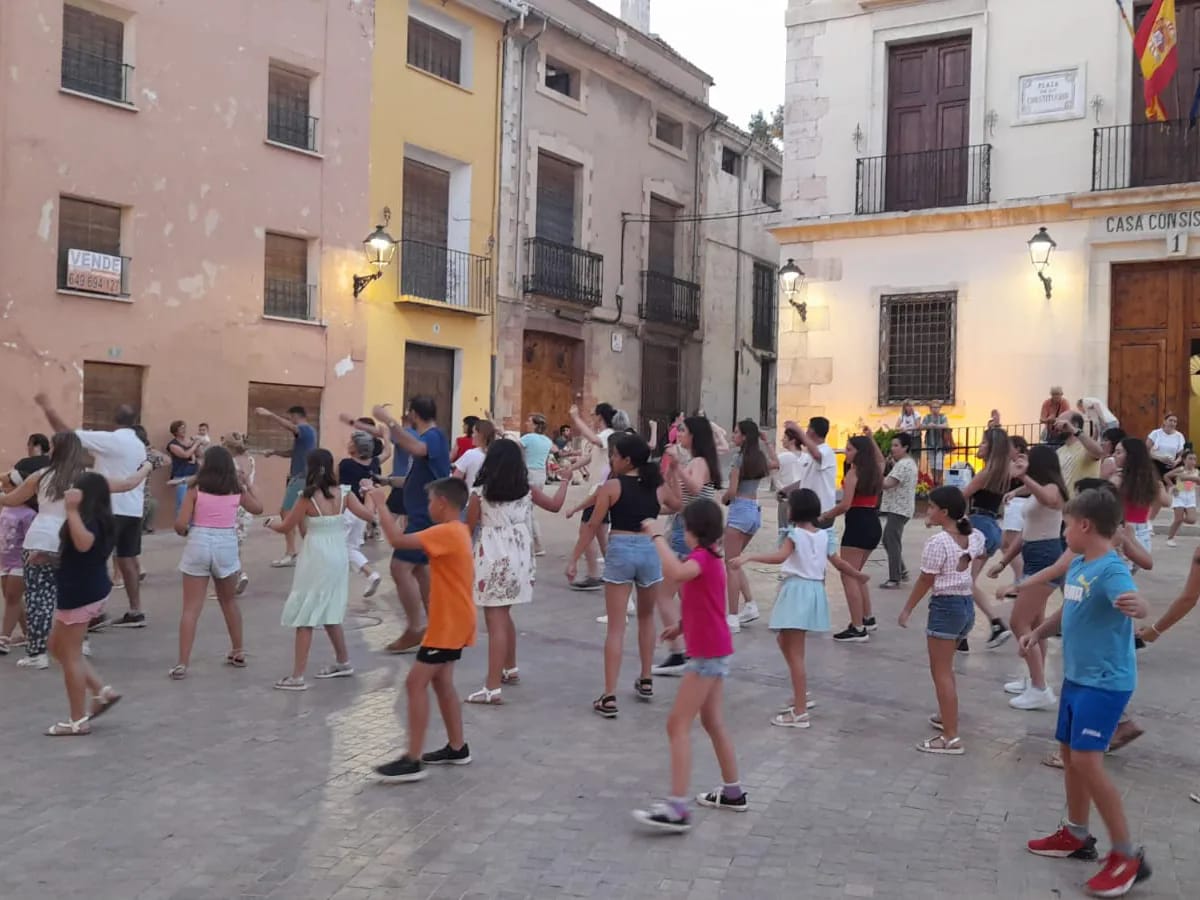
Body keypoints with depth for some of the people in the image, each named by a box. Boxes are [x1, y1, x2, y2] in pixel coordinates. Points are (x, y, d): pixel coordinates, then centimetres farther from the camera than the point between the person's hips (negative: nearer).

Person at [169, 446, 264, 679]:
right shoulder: (237, 490, 4)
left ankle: (182, 664, -2)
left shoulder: (196, 489, -2)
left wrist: (184, 532, 14)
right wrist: (246, 484, 30)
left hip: (198, 546, -2)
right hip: (226, 547, 2)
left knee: (191, 608, 2)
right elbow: (258, 508, 23)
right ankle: (238, 653, 32)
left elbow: (180, 524, -8)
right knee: (229, 602, 23)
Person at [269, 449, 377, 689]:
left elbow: (287, 527, -2)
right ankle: (343, 662, 33)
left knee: (304, 617, -1)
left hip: (316, 560, -6)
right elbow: (368, 515, -5)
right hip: (338, 558, 6)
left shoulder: (308, 497, -12)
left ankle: (298, 676, 0)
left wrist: (271, 523, 20)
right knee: (329, 614, 22)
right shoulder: (344, 493, -2)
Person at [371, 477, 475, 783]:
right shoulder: (458, 531, 9)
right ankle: (457, 748, 26)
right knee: (441, 682, 17)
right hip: (453, 621, 10)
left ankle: (412, 761, -6)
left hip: (449, 623, -10)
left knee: (416, 683, -8)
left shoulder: (447, 532, -22)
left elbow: (397, 540, -28)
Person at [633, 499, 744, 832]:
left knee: (678, 725, -9)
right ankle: (733, 792, 32)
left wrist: (658, 536, -33)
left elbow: (676, 573, -42)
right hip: (714, 651, 10)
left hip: (707, 654, -10)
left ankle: (677, 809, -12)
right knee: (713, 721, 20)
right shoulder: (709, 557, 12)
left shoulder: (702, 557, -18)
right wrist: (683, 625, 16)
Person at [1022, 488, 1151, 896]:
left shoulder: (1112, 570, -23)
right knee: (1069, 753, 17)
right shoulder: (1077, 565, 5)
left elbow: (1140, 607, -42)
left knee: (1087, 760, -14)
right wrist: (1038, 632, 12)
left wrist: (1136, 606, -64)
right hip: (1077, 677, 10)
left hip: (1105, 682, -10)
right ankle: (1076, 835, 33)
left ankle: (1127, 856, -1)